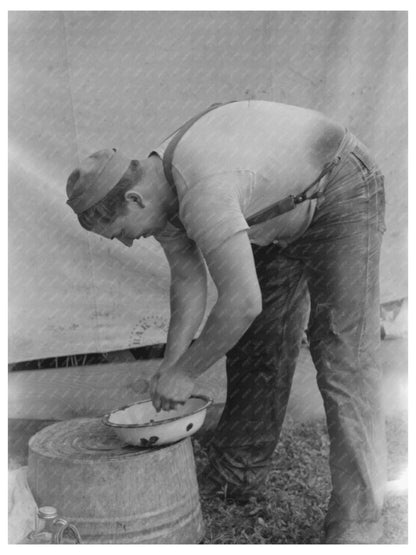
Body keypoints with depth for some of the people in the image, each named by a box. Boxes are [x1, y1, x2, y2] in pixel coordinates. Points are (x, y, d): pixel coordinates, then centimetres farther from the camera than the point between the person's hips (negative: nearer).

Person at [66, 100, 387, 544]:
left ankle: (355, 523, -6)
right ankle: (238, 471, 25)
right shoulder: (153, 188, -7)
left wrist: (186, 372, -25)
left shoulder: (200, 192, -37)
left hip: (341, 194, -9)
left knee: (341, 353, -14)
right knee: (257, 341, 11)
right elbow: (189, 281, -1)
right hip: (286, 213, 9)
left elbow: (242, 302, -38)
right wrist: (170, 367, -7)